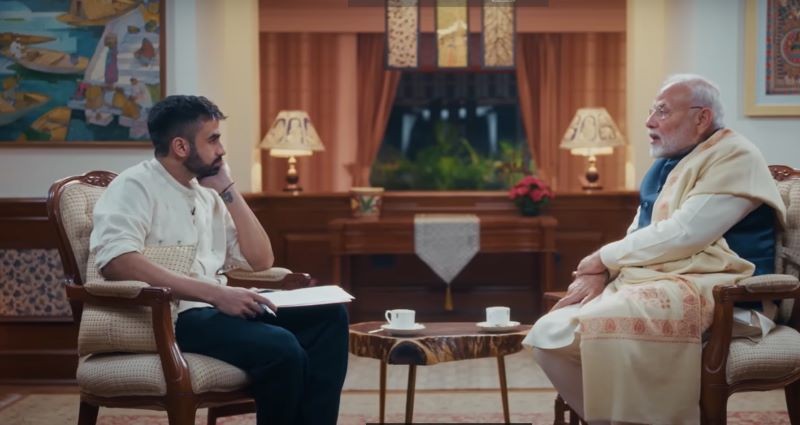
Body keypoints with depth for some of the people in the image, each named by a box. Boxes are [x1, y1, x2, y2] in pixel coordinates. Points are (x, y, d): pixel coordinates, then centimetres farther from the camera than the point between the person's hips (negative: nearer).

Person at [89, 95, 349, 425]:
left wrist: (227, 189, 8)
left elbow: (260, 260, 15)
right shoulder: (134, 187, -6)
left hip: (213, 307, 9)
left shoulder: (206, 194, 18)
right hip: (167, 316, -8)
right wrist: (215, 293, -29)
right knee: (281, 348, -29)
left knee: (328, 316, -5)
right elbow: (115, 260, -25)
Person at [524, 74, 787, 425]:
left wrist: (605, 258, -7)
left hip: (713, 290, -9)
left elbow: (682, 235, -19)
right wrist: (601, 272, -3)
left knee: (604, 325, -34)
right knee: (550, 336, -9)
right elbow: (637, 238, 20)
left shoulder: (734, 157, -7)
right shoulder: (664, 166, 21)